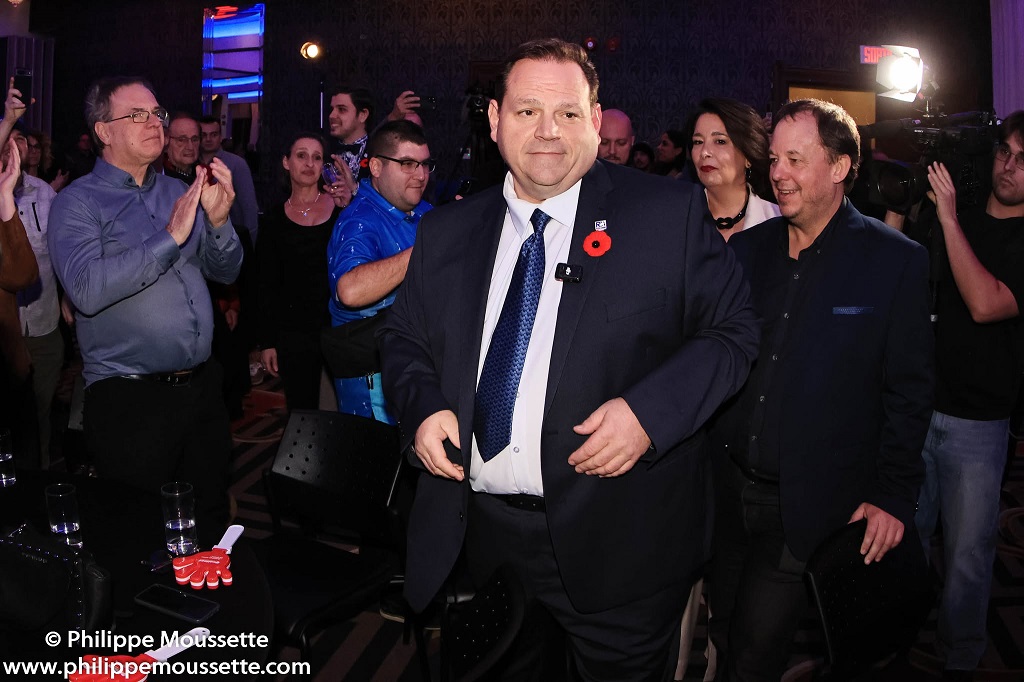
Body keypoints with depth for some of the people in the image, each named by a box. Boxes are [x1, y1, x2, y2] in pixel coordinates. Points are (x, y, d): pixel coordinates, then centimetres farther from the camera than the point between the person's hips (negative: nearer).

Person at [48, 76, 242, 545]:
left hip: (201, 387, 5)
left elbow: (225, 272, 10)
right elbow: (87, 289, -21)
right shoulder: (78, 202, -4)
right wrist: (170, 237, -21)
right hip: (130, 400, -5)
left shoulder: (179, 192, 12)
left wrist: (218, 220, -9)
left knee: (211, 522, 16)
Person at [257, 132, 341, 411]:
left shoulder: (342, 208, 3)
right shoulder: (274, 218, 6)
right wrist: (267, 342, 2)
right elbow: (267, 285, 6)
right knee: (301, 415, 7)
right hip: (294, 333, 1)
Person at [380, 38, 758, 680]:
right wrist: (424, 407, -7)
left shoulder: (669, 213, -6)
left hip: (615, 539, -3)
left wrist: (650, 409, -20)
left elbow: (734, 329, -4)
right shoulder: (447, 231, 6)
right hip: (472, 536, 4)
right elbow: (405, 337, 13)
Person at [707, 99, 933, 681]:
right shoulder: (747, 248, 5)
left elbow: (910, 391, -5)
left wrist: (895, 496, -7)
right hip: (729, 490, 4)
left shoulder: (898, 261, -7)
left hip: (812, 503, -4)